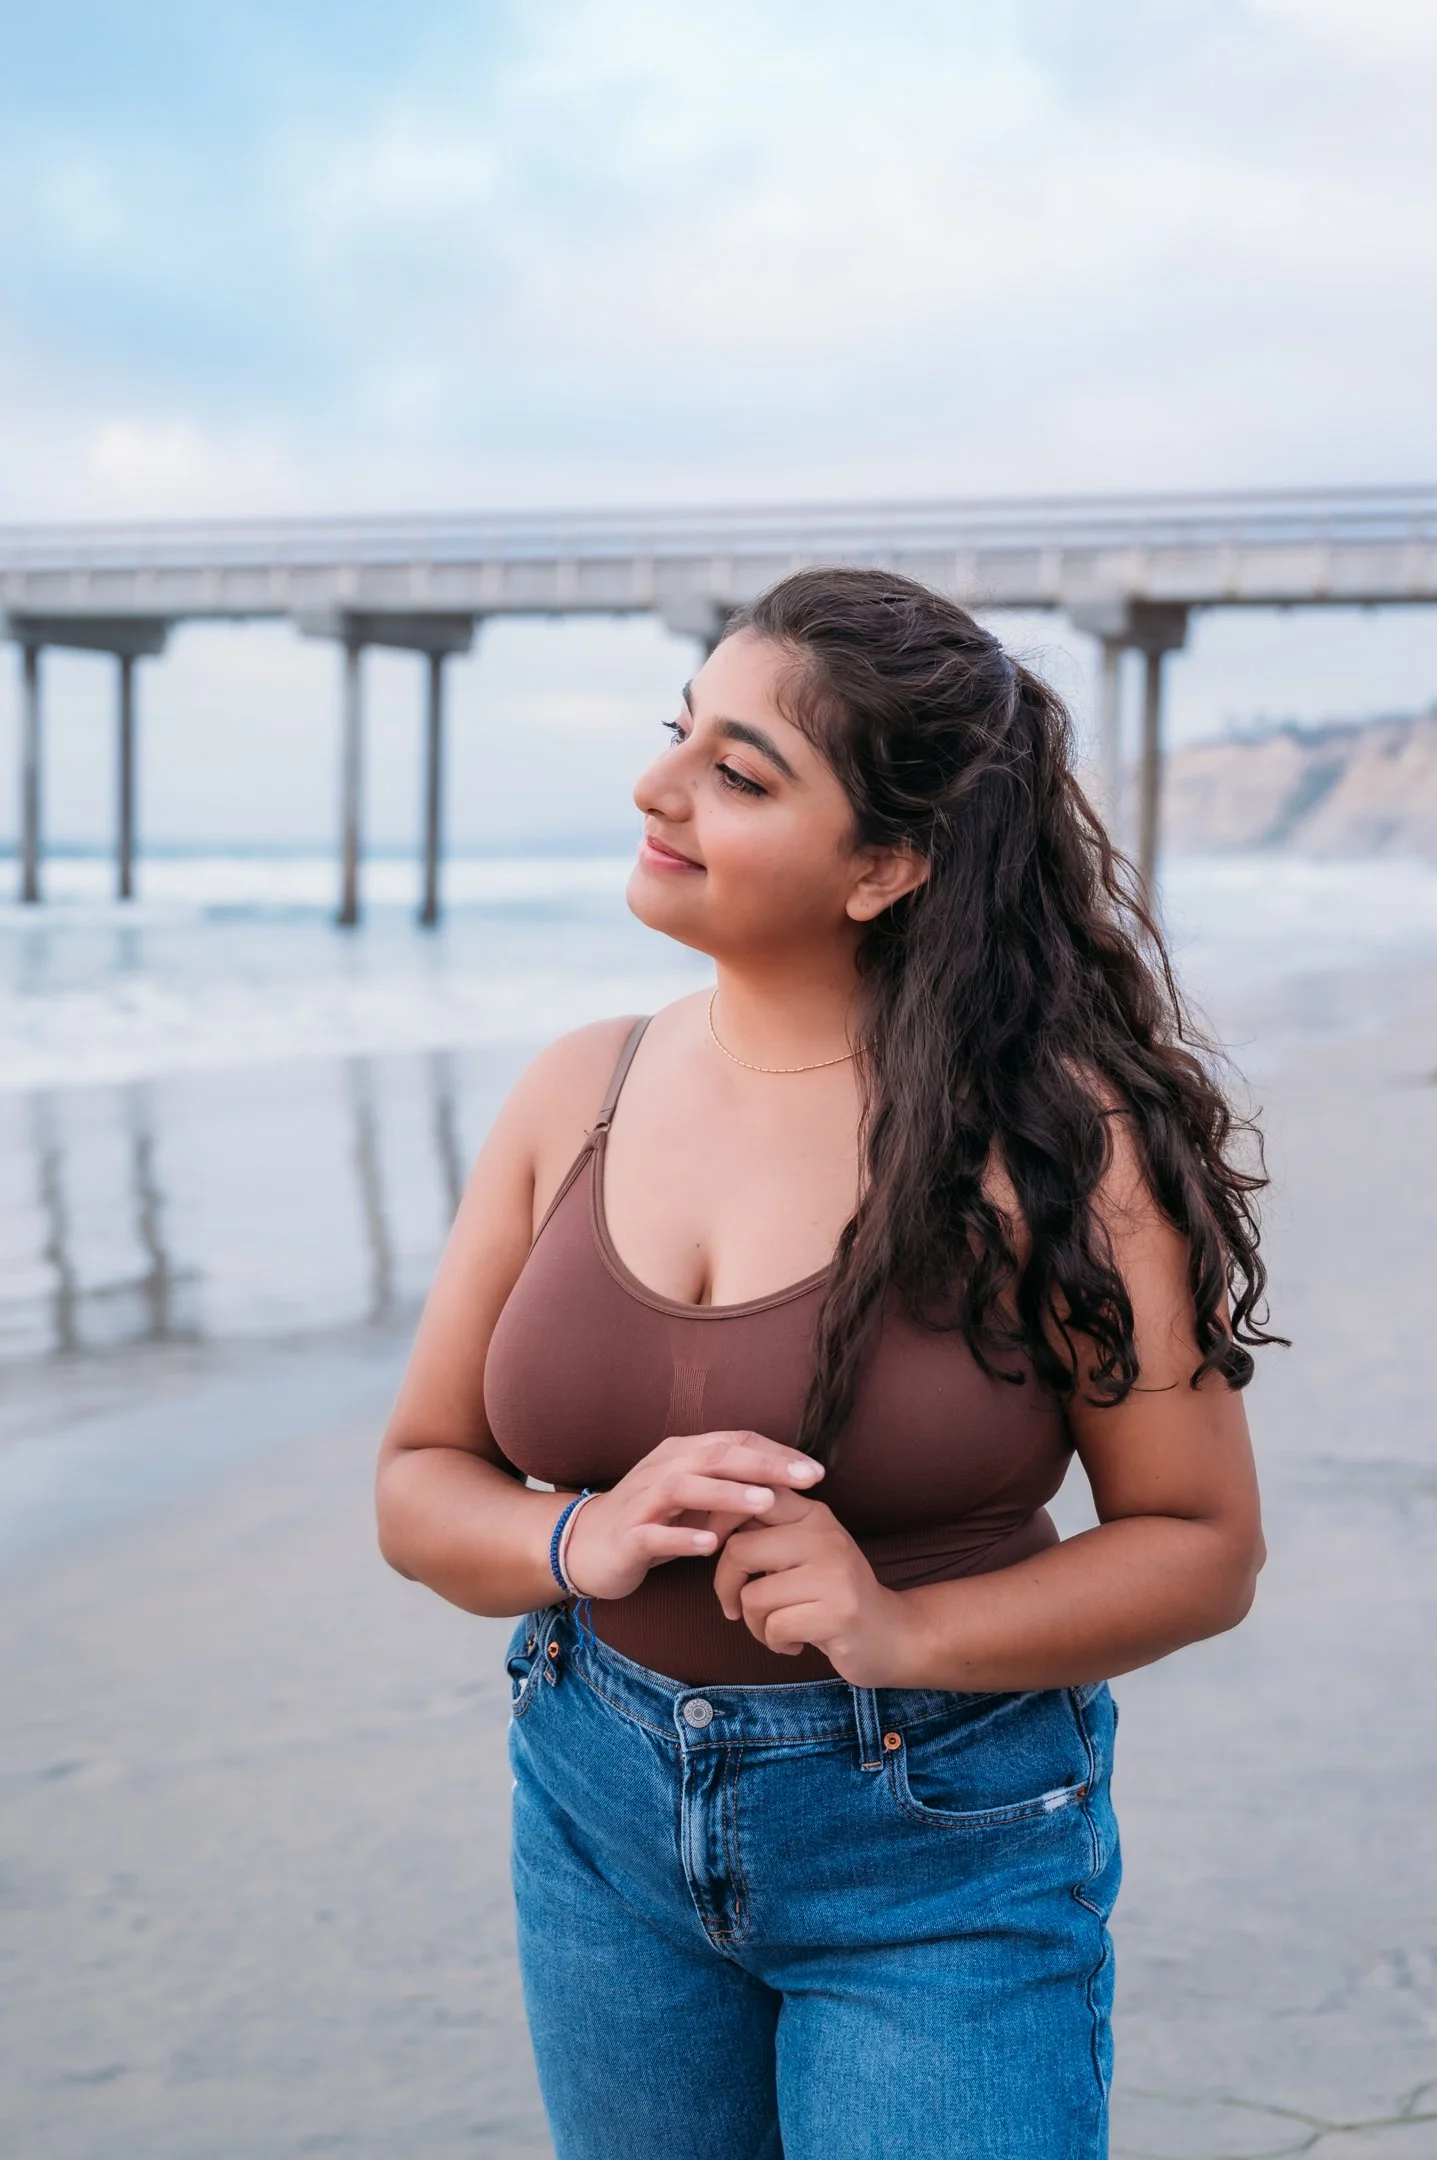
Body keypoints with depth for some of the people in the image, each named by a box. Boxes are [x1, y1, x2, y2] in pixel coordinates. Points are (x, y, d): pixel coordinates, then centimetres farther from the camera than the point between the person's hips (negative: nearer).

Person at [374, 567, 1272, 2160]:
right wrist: (580, 1542, -18)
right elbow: (418, 1486, 3)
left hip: (944, 1858, -4)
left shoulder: (1051, 1136, -14)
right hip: (604, 1818, 4)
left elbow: (1203, 1546, -10)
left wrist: (904, 1632, -25)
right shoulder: (577, 1099, -2)